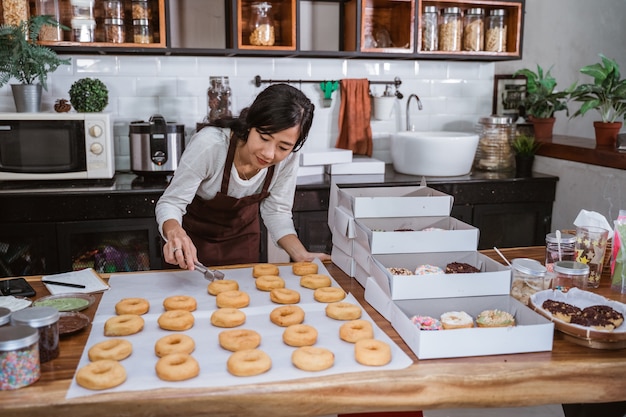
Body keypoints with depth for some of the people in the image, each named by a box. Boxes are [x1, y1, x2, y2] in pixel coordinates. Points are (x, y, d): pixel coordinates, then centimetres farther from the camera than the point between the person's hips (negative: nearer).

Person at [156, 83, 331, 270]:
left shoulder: (288, 157, -27)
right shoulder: (210, 144, -37)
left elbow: (276, 211, -15)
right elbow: (171, 203, -29)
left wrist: (302, 255, -30)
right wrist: (175, 233, -51)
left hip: (243, 233, 3)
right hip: (194, 232, -2)